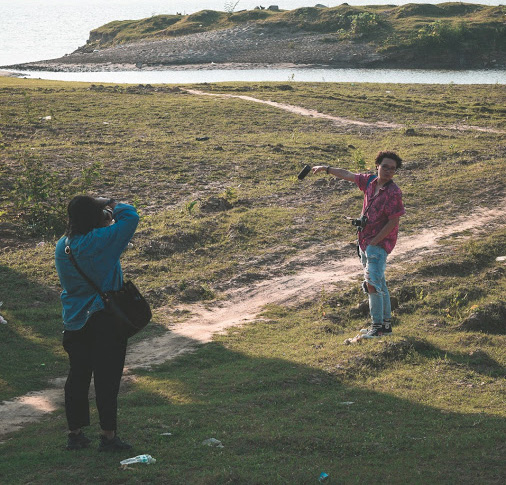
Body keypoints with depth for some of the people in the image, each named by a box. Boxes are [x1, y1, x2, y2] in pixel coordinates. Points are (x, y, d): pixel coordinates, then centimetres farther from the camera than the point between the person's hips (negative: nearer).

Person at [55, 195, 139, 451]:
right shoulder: (100, 241, -18)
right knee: (107, 377, 1)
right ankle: (108, 435, 7)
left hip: (74, 322, 6)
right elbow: (130, 216, -16)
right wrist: (110, 206, 4)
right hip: (105, 320, -6)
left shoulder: (62, 246, 2)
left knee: (78, 375, 14)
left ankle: (75, 433, 21)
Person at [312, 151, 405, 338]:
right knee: (378, 283, 14)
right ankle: (386, 323, 23)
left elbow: (393, 222, -17)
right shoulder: (370, 181, 5)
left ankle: (378, 326, -11)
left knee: (373, 283, -15)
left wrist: (373, 242, -16)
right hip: (366, 241, 8)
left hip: (380, 243, -8)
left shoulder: (394, 192, -16)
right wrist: (326, 168, 26)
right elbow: (347, 175, 20)